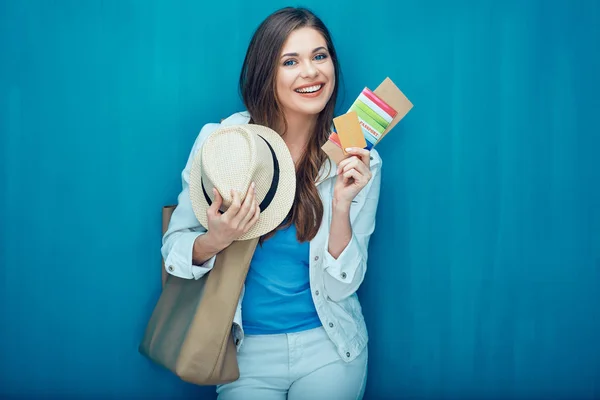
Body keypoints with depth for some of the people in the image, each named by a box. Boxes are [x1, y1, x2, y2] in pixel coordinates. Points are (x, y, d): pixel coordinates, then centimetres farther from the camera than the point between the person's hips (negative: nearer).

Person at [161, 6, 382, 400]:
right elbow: (173, 246, -4)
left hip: (328, 348, 1)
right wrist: (215, 240, -25)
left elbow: (341, 285, -10)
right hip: (247, 351, 0)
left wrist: (341, 204, -24)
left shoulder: (358, 161, -10)